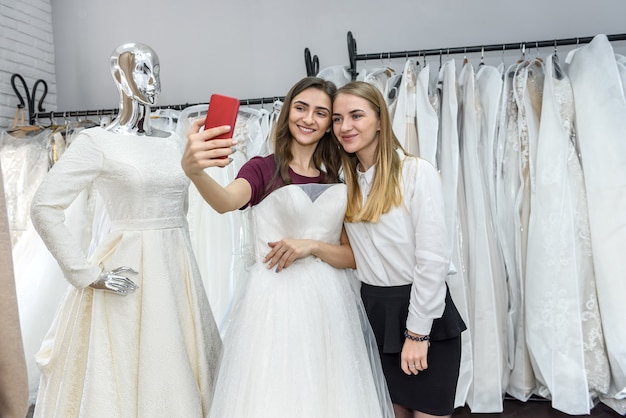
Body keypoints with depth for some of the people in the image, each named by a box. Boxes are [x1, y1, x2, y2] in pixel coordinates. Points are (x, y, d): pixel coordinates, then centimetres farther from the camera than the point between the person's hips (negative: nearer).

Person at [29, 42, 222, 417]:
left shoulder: (175, 144, 9)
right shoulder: (97, 142, -8)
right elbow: (44, 209, -11)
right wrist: (89, 274, -12)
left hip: (178, 270, 5)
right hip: (130, 274, -5)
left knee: (179, 375, 13)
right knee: (129, 377, 4)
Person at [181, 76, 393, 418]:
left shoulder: (340, 180, 9)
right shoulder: (262, 168, 1)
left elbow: (355, 256, 6)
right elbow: (226, 202, -23)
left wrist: (312, 246, -12)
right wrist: (195, 171, -43)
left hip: (329, 303, 3)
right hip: (273, 302, -3)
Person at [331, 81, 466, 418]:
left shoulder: (417, 172, -16)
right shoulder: (345, 181, 4)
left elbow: (433, 259, -18)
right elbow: (354, 254, 8)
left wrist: (417, 332, -16)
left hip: (423, 310, -5)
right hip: (374, 310, 5)